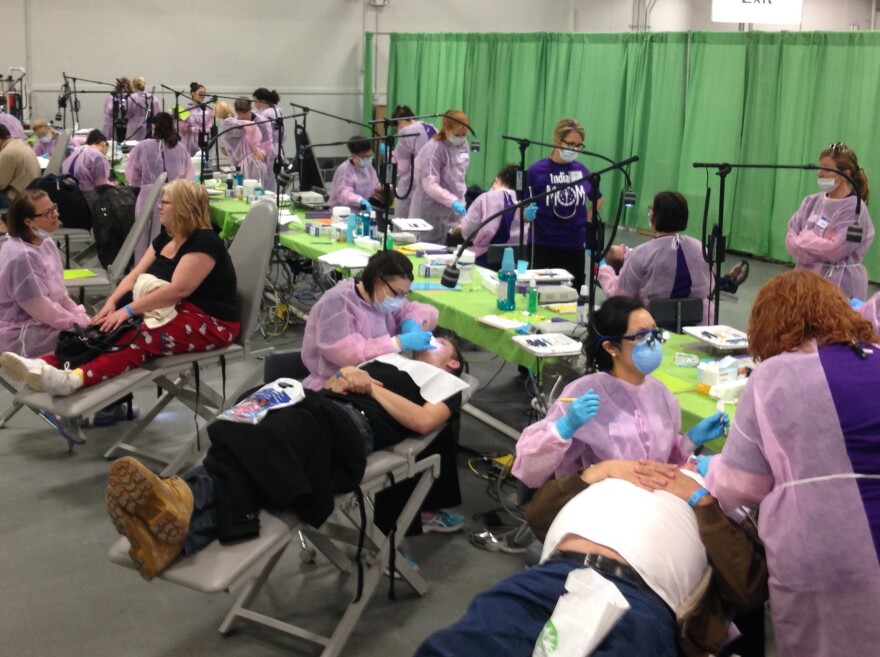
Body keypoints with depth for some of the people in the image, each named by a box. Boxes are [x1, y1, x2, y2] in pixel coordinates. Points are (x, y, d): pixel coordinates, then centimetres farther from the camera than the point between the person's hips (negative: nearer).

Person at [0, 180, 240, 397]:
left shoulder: (203, 242, -15)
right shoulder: (165, 239, 15)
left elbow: (177, 290, -25)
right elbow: (135, 276, 9)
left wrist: (128, 311, -27)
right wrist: (112, 302, -10)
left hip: (209, 322, -9)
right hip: (172, 311, 9)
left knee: (141, 337, -34)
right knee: (108, 331, -13)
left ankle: (76, 378, -54)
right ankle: (43, 365, -30)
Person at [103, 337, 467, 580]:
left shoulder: (446, 386, 25)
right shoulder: (385, 358, 42)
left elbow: (423, 421, 2)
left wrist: (372, 388, 7)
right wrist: (343, 376, 14)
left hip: (353, 425, -5)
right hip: (316, 407, 5)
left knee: (263, 443, -37)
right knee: (245, 446, -31)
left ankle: (185, 502, -63)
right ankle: (178, 527, -57)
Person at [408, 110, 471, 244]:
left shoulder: (463, 144, 3)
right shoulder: (434, 149, -18)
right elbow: (430, 185, -23)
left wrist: (460, 199, 10)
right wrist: (453, 201, -32)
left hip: (452, 210, 6)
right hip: (432, 210, -6)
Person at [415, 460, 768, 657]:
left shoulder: (720, 506, 27)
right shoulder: (621, 471, 36)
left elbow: (748, 588, 8)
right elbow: (537, 514, 29)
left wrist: (700, 498, 12)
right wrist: (601, 469, 19)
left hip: (640, 599, -2)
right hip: (552, 576, 2)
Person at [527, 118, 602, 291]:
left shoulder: (582, 171, 4)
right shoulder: (537, 170, -7)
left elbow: (599, 199, 21)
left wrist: (586, 218, 8)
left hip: (575, 246, 4)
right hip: (544, 246, -3)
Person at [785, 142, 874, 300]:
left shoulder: (854, 209, -12)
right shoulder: (812, 202, 8)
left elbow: (832, 250, -20)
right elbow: (791, 237, 3)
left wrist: (804, 239, -7)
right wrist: (817, 243, -14)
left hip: (838, 285, -6)